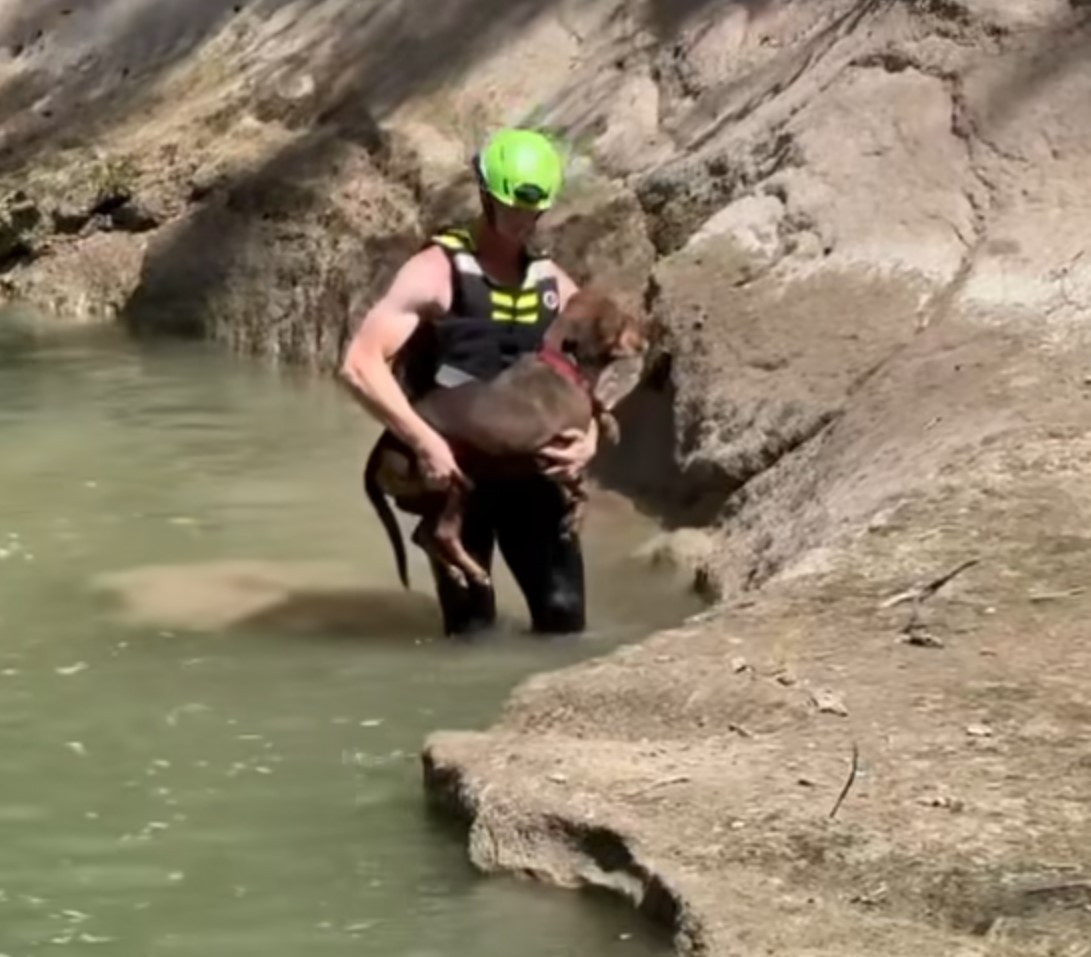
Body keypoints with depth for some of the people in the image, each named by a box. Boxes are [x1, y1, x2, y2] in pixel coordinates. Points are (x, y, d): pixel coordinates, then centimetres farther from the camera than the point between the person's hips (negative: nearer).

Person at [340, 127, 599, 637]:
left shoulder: (553, 283, 8)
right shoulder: (436, 271, -10)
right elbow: (359, 364, -19)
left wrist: (590, 437, -10)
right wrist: (424, 440, -28)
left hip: (528, 470, 5)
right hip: (454, 469, -5)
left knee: (564, 615, -2)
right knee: (472, 628, -5)